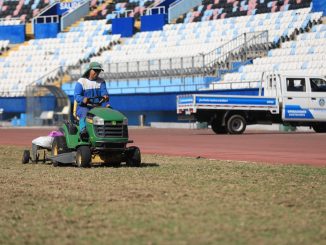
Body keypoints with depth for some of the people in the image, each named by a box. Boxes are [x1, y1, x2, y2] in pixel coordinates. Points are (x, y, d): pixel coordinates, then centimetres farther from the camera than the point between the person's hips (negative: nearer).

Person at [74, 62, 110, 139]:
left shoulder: (101, 82, 13)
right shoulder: (81, 82, 2)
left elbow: (104, 92, -5)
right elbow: (77, 96, -10)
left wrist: (105, 96, -31)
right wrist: (83, 99, -34)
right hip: (83, 107, -3)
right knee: (85, 113, -37)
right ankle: (83, 131, -52)